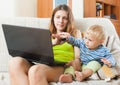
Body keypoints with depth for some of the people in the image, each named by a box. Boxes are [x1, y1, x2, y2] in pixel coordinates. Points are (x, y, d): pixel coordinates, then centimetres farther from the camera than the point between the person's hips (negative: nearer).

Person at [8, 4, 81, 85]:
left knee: (35, 70, -39)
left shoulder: (75, 33, 23)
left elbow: (78, 57, 10)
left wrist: (75, 63, -15)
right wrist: (51, 43, 0)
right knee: (15, 62, -30)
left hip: (62, 67, -4)